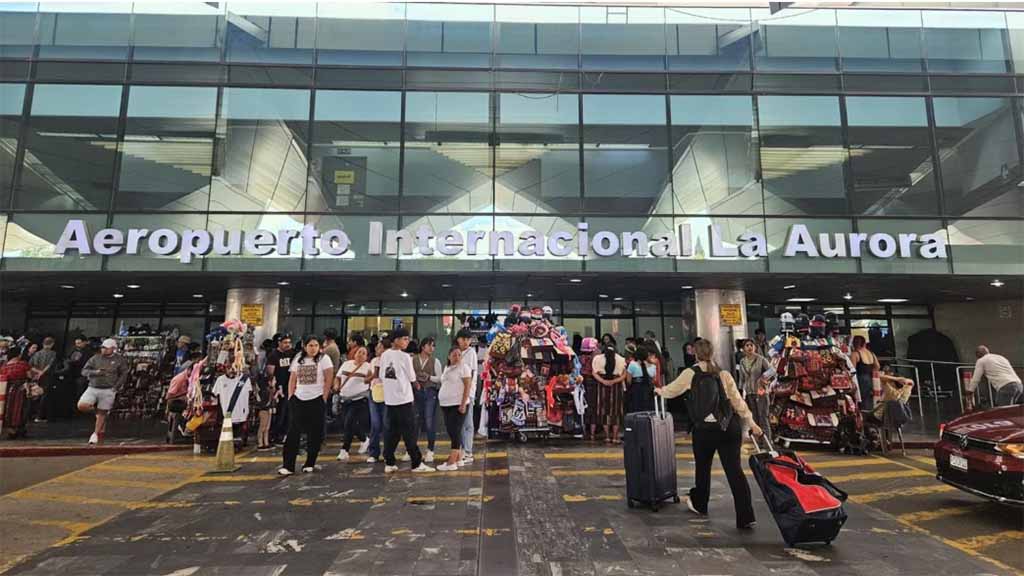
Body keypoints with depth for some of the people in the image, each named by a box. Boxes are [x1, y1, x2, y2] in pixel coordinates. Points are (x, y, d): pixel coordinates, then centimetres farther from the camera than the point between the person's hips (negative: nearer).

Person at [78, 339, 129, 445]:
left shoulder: (119, 360, 1)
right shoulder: (95, 358, 7)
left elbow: (124, 374, 3)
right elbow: (84, 371, 5)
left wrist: (116, 387, -8)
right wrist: (95, 372, -15)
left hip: (108, 390, -3)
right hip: (92, 388, 3)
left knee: (102, 413, 1)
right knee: (81, 406, -18)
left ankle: (96, 435, 15)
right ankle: (95, 409, 15)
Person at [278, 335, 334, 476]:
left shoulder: (324, 359, -3)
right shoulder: (298, 360, 10)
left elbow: (329, 380, -6)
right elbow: (292, 380, 13)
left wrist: (324, 398, -9)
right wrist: (290, 396, 4)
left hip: (316, 400, -3)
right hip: (298, 399, 3)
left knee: (315, 433, 3)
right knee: (293, 432, 0)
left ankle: (310, 464, 16)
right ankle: (288, 465, 5)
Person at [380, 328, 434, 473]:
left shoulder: (384, 355, 4)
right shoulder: (405, 357, -13)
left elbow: (382, 376, 10)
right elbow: (412, 378, -6)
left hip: (389, 399, 6)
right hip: (404, 398, -6)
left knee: (392, 431, 12)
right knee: (409, 432, 1)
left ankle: (389, 463, 14)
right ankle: (417, 463, 6)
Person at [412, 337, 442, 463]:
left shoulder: (435, 361, 4)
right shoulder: (413, 359, 6)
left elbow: (439, 378, 1)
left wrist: (429, 377, -14)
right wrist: (414, 380, -13)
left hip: (430, 392, -1)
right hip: (416, 392, 1)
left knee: (429, 422, -1)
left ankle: (430, 451, 10)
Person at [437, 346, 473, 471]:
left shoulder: (463, 367, -8)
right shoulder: (447, 368, 16)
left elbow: (468, 386, -13)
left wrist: (463, 404, -20)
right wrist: (442, 402, 17)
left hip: (458, 404, -8)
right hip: (446, 404, 8)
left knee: (455, 432, -9)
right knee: (451, 431, 9)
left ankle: (452, 463, -10)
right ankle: (458, 458, 18)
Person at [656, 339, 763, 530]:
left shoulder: (690, 373, -1)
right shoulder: (724, 374, 6)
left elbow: (671, 390, 12)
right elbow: (737, 400, 3)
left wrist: (659, 391, 31)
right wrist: (751, 423, 8)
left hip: (706, 428, -2)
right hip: (730, 426, 2)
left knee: (703, 467, 18)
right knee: (734, 469, 4)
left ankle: (699, 505, 37)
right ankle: (746, 517, 2)